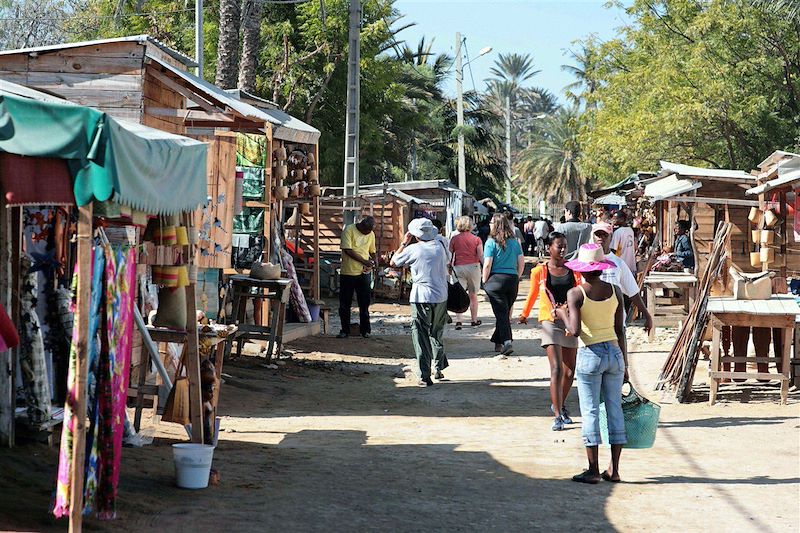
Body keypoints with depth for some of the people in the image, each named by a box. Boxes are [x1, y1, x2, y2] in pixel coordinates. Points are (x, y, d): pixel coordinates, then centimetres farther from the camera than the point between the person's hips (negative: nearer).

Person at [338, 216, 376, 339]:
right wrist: (364, 261, -20)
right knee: (345, 303, 3)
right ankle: (345, 330, 13)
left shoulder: (371, 235, 7)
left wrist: (373, 262, -3)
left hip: (364, 273, 3)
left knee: (364, 303, 3)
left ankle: (365, 329, 12)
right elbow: (348, 250, -17)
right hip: (347, 273, -3)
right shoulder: (349, 230, -9)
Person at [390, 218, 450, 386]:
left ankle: (425, 376, -6)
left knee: (421, 336, 0)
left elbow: (393, 262, 6)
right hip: (441, 297, 4)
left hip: (421, 298, -4)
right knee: (437, 334, 22)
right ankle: (440, 368, 27)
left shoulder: (413, 249, -8)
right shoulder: (440, 246, 3)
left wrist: (404, 243, 11)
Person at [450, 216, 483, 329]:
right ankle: (474, 320, 21)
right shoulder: (476, 239, 0)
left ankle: (458, 321, -13)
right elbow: (481, 256, -5)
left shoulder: (454, 239, 1)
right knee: (473, 295, 12)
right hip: (473, 267, 0)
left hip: (459, 268, 0)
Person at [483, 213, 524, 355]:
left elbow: (487, 264, -11)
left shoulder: (491, 242, -7)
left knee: (501, 313, -3)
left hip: (496, 279, -4)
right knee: (506, 312, 13)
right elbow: (521, 262, 8)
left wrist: (484, 282, -1)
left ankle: (507, 342, -16)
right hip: (512, 279, 4)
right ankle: (498, 342, 23)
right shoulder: (514, 242, 7)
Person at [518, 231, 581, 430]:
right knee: (556, 369, -16)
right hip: (550, 322, -4)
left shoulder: (573, 270, 7)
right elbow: (532, 294, 15)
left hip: (570, 322, 4)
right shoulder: (540, 271, 0)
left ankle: (559, 405, 34)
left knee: (569, 371, 10)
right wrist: (524, 314, 27)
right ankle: (558, 416, -15)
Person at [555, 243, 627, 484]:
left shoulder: (576, 294, -9)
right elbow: (620, 330, 6)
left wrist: (563, 314, 2)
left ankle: (593, 470, 4)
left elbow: (575, 330, -17)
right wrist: (624, 364, 13)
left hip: (590, 354, -4)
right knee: (615, 410, 9)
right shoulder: (615, 291, 3)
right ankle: (614, 470, 13)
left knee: (590, 411, 2)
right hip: (614, 352, 4)